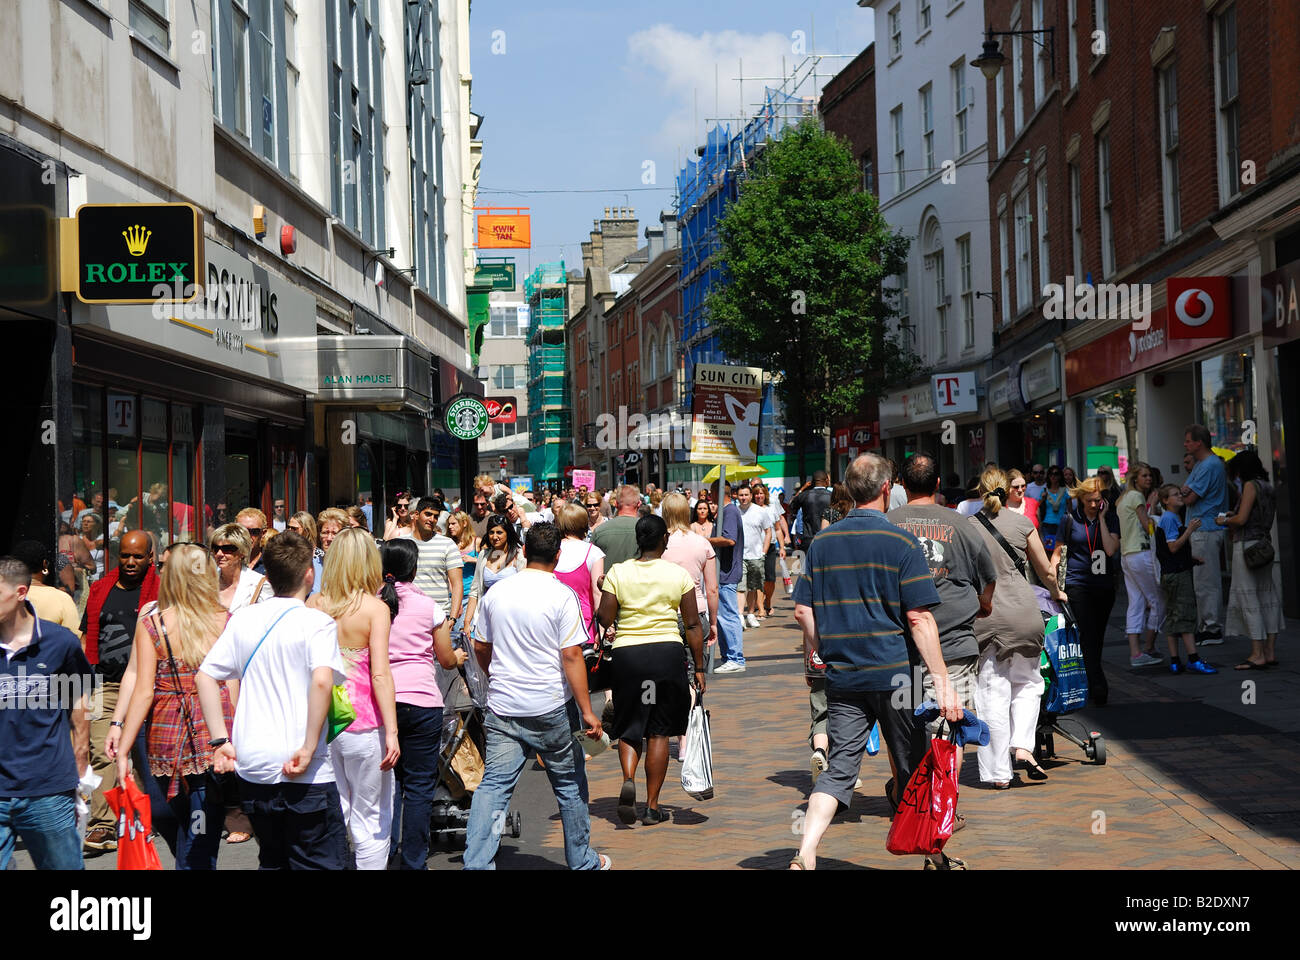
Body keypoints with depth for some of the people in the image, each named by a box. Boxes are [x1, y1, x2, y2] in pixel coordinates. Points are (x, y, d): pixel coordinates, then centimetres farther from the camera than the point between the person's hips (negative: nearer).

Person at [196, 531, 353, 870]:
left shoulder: (242, 620, 7)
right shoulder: (317, 623, -9)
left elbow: (204, 677, 5)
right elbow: (321, 680, -25)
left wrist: (220, 741, 5)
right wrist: (309, 748, -20)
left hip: (252, 767, 6)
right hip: (306, 778, -6)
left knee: (273, 861, 20)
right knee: (325, 862, 1)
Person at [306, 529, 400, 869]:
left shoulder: (314, 604, 2)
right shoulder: (375, 608, -9)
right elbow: (380, 675, -15)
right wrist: (391, 731, -15)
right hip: (362, 724, -4)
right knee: (371, 821, 6)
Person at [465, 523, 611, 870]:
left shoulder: (496, 593, 4)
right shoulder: (562, 596, -10)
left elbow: (481, 648, 14)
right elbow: (571, 656, -15)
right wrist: (587, 712, -12)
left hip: (503, 710, 3)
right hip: (551, 709, -3)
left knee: (493, 787, 2)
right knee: (570, 785, 13)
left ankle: (477, 863, -7)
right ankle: (582, 861, 24)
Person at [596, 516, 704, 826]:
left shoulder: (617, 573, -1)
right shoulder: (678, 574, -1)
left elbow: (605, 619, -5)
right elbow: (693, 625, 1)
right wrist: (699, 667, 7)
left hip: (627, 652, 0)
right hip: (667, 650, 0)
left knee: (628, 727, 14)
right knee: (658, 730, 8)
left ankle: (628, 779, -14)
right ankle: (652, 806, 10)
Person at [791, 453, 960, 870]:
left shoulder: (822, 543, 6)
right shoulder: (901, 542, -8)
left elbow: (803, 612, 8)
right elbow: (919, 618, -13)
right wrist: (943, 682, -13)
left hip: (842, 678, 4)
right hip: (893, 675, -3)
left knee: (839, 768, 3)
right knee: (912, 771, 11)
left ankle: (804, 855, -13)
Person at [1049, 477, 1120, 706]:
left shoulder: (1110, 519, 5)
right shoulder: (1069, 519, 1)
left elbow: (1111, 549, -10)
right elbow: (1057, 552, 6)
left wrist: (1102, 518, -9)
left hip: (1103, 586, 3)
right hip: (1077, 585, -3)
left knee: (1097, 638, 9)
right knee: (1088, 636, -14)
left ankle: (1091, 689, 19)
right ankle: (1099, 688, -19)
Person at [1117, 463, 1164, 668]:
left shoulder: (1122, 499, 19)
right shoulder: (1136, 496, -9)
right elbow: (1148, 526, -11)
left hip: (1126, 556, 9)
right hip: (1141, 553, -9)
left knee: (1136, 604, 5)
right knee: (1157, 601, 1)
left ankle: (1135, 652, -1)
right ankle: (1149, 648, 8)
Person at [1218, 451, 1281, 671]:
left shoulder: (1251, 486, -11)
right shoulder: (1269, 488, 15)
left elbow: (1242, 519, -17)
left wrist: (1225, 521, 2)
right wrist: (1232, 520, 20)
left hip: (1247, 546, -9)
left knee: (1248, 598, -6)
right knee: (1267, 597, 9)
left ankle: (1258, 654, -7)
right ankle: (1270, 651, 11)